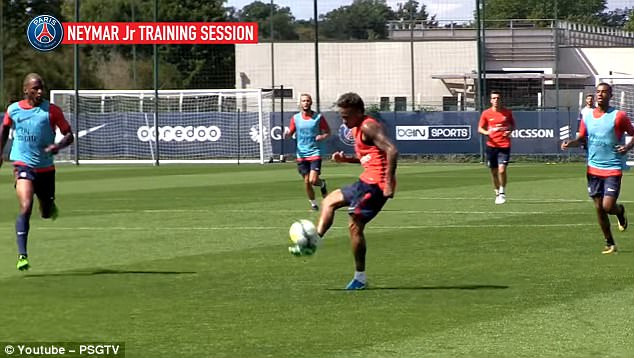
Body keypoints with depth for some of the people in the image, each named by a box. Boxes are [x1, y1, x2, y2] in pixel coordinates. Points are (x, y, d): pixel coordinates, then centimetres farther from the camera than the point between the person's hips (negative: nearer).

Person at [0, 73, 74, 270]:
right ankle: (22, 255, -23)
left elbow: (69, 134, -4)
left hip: (46, 168, 2)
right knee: (26, 207, -22)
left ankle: (49, 205, 55)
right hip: (23, 165, -2)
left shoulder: (52, 110, -7)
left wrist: (58, 145, -24)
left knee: (46, 213, 15)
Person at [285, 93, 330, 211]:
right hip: (301, 154, 3)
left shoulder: (318, 117, -3)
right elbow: (290, 134, 10)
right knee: (306, 181, 3)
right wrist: (287, 134, -14)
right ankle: (313, 203, 23)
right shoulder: (295, 118, 3)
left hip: (315, 153, -3)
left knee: (313, 180, -13)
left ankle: (322, 184, 22)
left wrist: (322, 136, -17)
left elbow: (328, 132, 5)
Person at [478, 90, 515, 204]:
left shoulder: (507, 112, 2)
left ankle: (502, 193, 1)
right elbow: (480, 128, 6)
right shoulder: (486, 114, 2)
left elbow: (513, 125, 16)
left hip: (504, 145, -2)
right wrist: (486, 132, -16)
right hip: (491, 145, 2)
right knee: (494, 172, 8)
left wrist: (510, 131, -6)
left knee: (502, 170, -16)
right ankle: (497, 193, 25)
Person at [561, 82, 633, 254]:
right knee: (599, 208, 5)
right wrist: (570, 143, -4)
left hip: (613, 169, -4)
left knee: (607, 206, -13)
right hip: (593, 169, 4)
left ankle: (620, 211, 25)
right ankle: (610, 244, 19)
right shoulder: (587, 117, 7)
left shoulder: (618, 116, -7)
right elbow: (582, 139, 17)